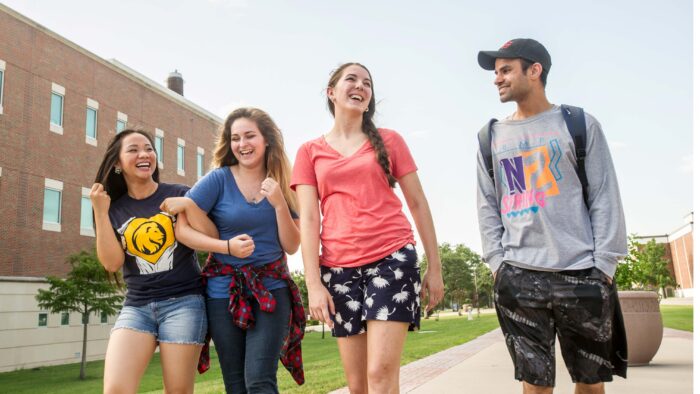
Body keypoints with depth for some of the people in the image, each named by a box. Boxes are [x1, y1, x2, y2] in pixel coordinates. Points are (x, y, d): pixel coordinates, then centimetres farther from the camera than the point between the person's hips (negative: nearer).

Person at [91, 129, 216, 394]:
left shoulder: (178, 195, 2)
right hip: (136, 306, 2)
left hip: (183, 302, -2)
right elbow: (112, 263, -2)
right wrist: (100, 212, -8)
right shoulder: (114, 208, 9)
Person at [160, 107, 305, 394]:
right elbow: (182, 229, -9)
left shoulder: (283, 186, 3)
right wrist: (227, 247, -21)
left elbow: (291, 246, 0)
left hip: (271, 289, 0)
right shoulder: (218, 179, -4)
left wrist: (279, 203, -14)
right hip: (224, 291, 0)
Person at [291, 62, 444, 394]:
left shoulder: (389, 140, 10)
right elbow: (308, 219, 3)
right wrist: (313, 283, -6)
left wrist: (435, 267, 6)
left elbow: (418, 203, 10)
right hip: (339, 267, 2)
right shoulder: (310, 152, 11)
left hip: (392, 257, -1)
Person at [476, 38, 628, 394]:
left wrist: (605, 263, -5)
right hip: (517, 277, 2)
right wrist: (496, 260, 1)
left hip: (582, 274, -1)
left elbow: (605, 197, 3)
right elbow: (487, 205, 11)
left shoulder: (579, 124, 7)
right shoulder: (491, 137, 13)